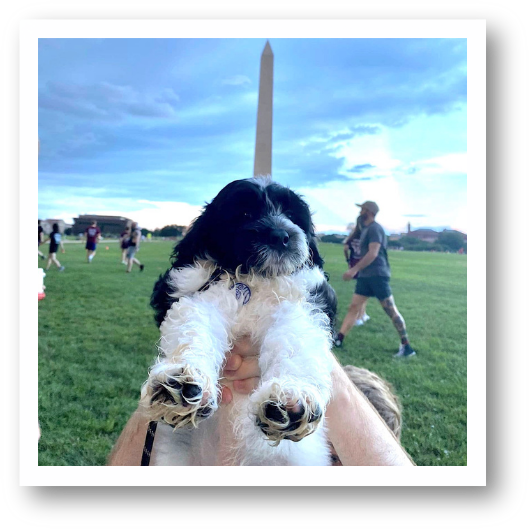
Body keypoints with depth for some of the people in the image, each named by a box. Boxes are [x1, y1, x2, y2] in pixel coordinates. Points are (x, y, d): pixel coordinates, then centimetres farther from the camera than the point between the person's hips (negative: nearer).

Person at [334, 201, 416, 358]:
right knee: (354, 307, 7)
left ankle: (406, 346, 3)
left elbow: (373, 253, -22)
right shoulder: (366, 229, 18)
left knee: (391, 310, -4)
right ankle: (338, 339, 9)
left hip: (377, 275, -10)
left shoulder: (374, 228, -12)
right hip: (365, 276, 10)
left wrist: (354, 269, -24)